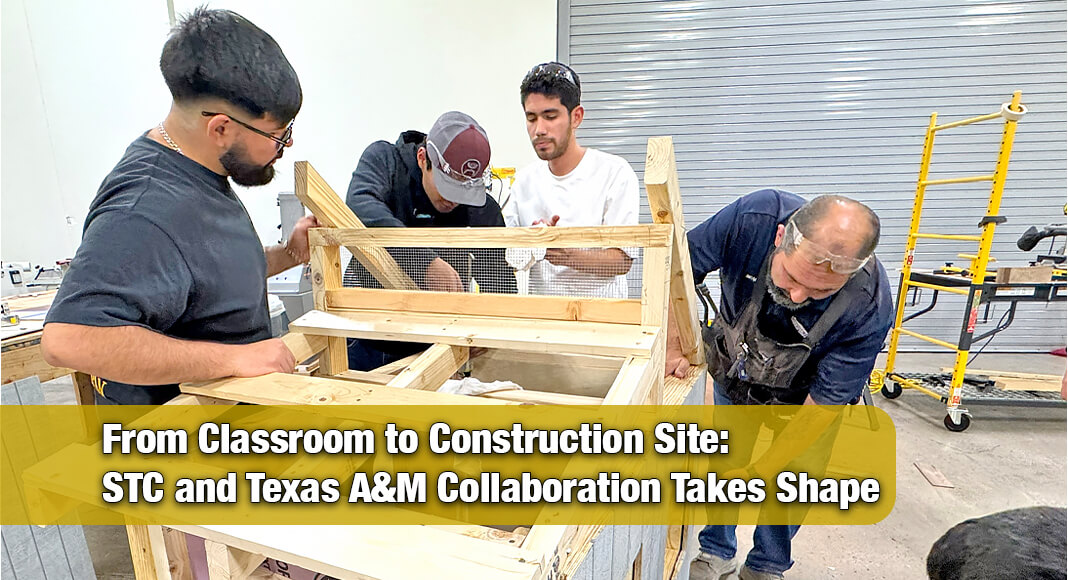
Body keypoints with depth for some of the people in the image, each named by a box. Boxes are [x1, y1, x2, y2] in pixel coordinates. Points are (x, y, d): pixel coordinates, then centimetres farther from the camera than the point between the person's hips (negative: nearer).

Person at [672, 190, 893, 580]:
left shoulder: (868, 306, -35)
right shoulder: (752, 218, -36)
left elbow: (824, 403, -26)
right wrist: (673, 347, -31)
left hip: (794, 396, -1)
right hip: (732, 370, 1)